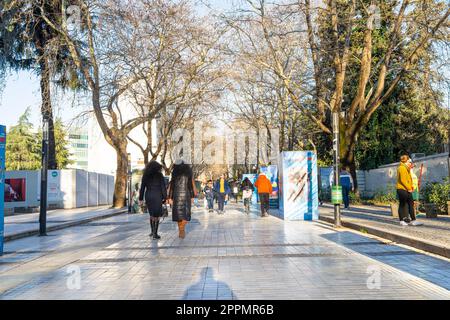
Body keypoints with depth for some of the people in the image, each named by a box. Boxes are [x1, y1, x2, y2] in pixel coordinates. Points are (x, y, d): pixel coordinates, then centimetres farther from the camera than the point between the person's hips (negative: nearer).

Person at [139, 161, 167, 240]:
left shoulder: (145, 176, 4)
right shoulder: (160, 175, -5)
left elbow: (142, 188, 4)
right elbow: (163, 187, -8)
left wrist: (141, 199, 7)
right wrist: (165, 198, -2)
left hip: (148, 196, 4)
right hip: (157, 197, -4)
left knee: (152, 214, 21)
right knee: (157, 215, 2)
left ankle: (152, 231, 25)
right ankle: (155, 234, -2)